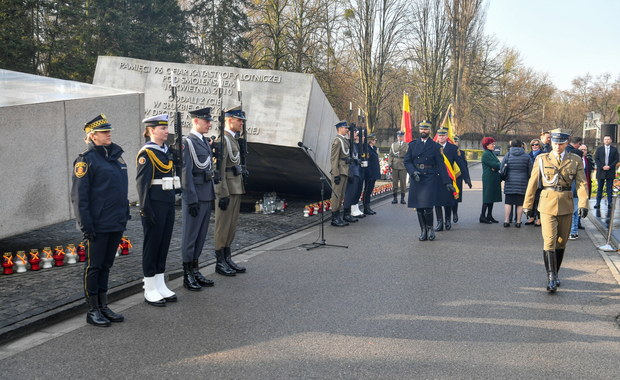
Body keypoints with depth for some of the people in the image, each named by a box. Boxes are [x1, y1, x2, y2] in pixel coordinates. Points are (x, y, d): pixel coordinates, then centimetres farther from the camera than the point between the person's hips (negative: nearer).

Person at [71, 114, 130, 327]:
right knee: (94, 266, 3)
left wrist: (125, 214, 16)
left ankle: (103, 306, 25)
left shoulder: (115, 155, 12)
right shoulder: (86, 159, -10)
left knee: (106, 265, 15)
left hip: (116, 223, 7)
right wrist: (86, 225, -17)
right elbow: (79, 196, -13)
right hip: (98, 225, -7)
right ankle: (93, 311, 13)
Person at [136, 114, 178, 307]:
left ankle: (160, 286, 22)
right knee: (152, 245, 1)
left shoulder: (167, 151, 13)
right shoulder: (146, 153, -12)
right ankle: (150, 290, 10)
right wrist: (145, 209, -19)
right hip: (155, 205, -8)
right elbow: (142, 183, -16)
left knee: (164, 244, 12)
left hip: (168, 204, 8)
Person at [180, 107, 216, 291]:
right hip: (194, 197, -8)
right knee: (190, 236, 0)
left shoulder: (205, 142, 15)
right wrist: (192, 200, -18)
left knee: (201, 235, 14)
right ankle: (187, 275, 9)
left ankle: (195, 271, 23)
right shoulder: (187, 142, -12)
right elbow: (186, 173, -16)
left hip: (206, 196, 8)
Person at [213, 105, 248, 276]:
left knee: (232, 225, 14)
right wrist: (224, 194, -21)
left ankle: (228, 259, 22)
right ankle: (220, 262, 7)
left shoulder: (233, 139, 17)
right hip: (227, 190, -10)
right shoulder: (222, 140, -14)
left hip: (236, 189, 10)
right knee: (223, 226, -1)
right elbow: (219, 169, -19)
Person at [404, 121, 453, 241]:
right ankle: (423, 230, 16)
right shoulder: (412, 145, 10)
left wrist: (447, 182, -4)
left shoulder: (435, 146, 4)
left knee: (428, 206, -12)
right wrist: (413, 172, -11)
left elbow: (441, 165, 2)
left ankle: (430, 228, 9)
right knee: (419, 207, 4)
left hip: (430, 179, -3)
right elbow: (407, 161, 7)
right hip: (416, 179, 3)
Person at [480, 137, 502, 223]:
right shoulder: (486, 154, -12)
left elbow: (497, 164, 9)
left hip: (494, 179, 9)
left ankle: (489, 216, 15)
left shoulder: (492, 153, 18)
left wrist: (496, 168, -13)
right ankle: (482, 216, -3)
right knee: (487, 197, -7)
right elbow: (495, 165, -19)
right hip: (488, 179, -9)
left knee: (491, 198, 10)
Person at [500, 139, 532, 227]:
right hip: (522, 183, 0)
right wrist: (528, 179, 17)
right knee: (520, 203, 4)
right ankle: (518, 222, 7)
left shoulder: (507, 156, 0)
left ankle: (506, 221, 1)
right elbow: (530, 171, 1)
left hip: (510, 183, 0)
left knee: (508, 202, 4)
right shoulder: (526, 156, 0)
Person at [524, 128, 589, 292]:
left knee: (561, 242, 11)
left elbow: (581, 183, -3)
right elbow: (533, 183, 5)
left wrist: (583, 204, -17)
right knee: (549, 241, -12)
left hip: (566, 206, 2)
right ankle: (551, 278, -12)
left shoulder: (575, 161, 4)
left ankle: (555, 274, 26)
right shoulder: (542, 160, 2)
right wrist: (527, 205, 5)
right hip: (547, 205, -2)